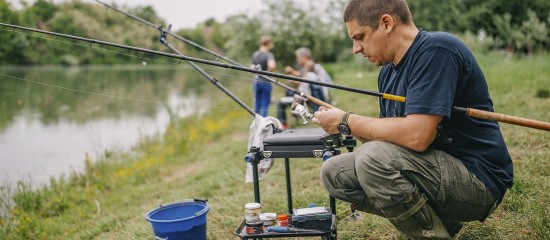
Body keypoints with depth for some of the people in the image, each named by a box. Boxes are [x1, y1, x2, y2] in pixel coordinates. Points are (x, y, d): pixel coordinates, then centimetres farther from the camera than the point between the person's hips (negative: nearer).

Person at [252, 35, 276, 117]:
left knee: (257, 104, 16)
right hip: (265, 82, -6)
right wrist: (268, 72, -16)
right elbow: (272, 66, -33)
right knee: (264, 105, 1)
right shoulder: (269, 55, -15)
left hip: (256, 82, 6)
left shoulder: (254, 54, 8)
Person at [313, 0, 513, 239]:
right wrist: (344, 125, -5)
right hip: (437, 166, 9)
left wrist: (347, 121, -17)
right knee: (334, 172, 2)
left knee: (373, 159, -30)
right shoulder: (388, 72, 9)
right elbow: (391, 135, 11)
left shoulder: (436, 49, -19)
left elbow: (417, 135, -29)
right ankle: (439, 216, 7)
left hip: (477, 179, -9)